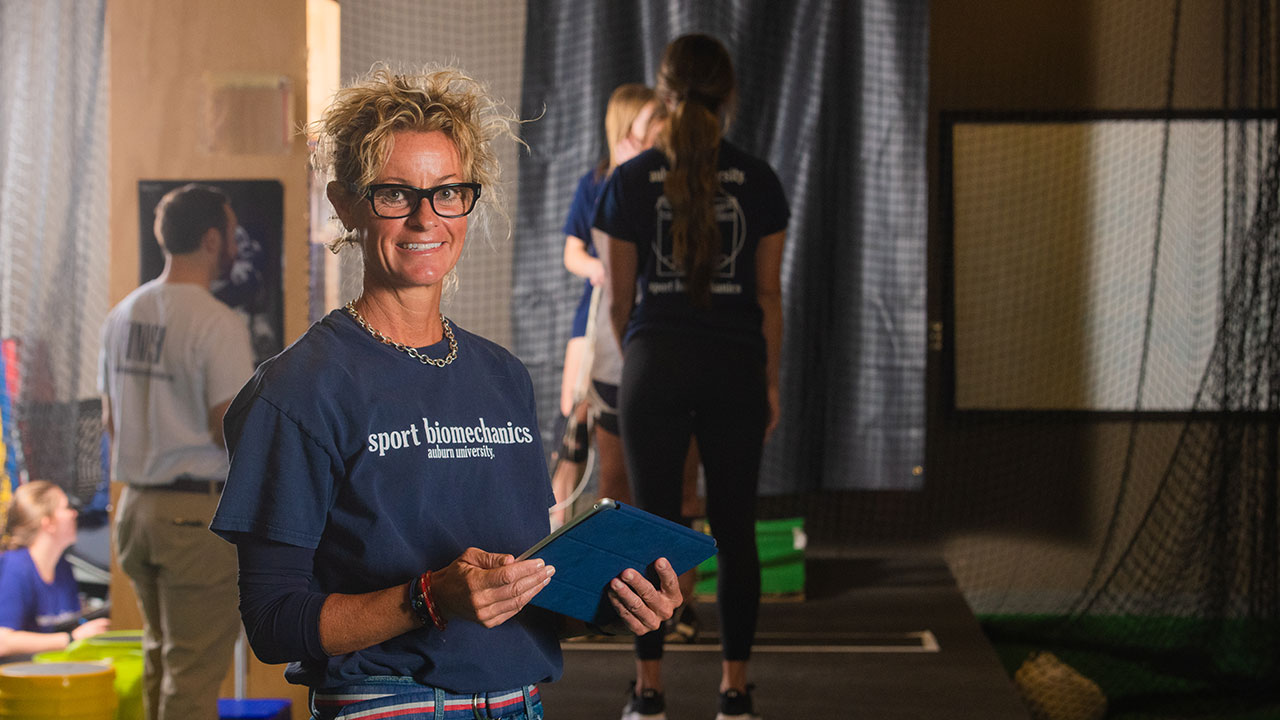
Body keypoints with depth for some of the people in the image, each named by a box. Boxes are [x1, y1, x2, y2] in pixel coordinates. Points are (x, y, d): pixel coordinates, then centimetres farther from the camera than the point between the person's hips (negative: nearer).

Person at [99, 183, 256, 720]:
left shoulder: (123, 314, 10)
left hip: (135, 507, 8)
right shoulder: (217, 323, -16)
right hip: (197, 513, -8)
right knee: (194, 670, -4)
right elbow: (231, 430, -18)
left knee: (161, 657, 20)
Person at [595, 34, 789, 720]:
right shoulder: (758, 180, -1)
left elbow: (619, 297, 2)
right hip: (735, 367, 1)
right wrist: (770, 379, 12)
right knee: (735, 530, 7)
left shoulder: (630, 181, -3)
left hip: (655, 363, -1)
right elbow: (769, 294, 2)